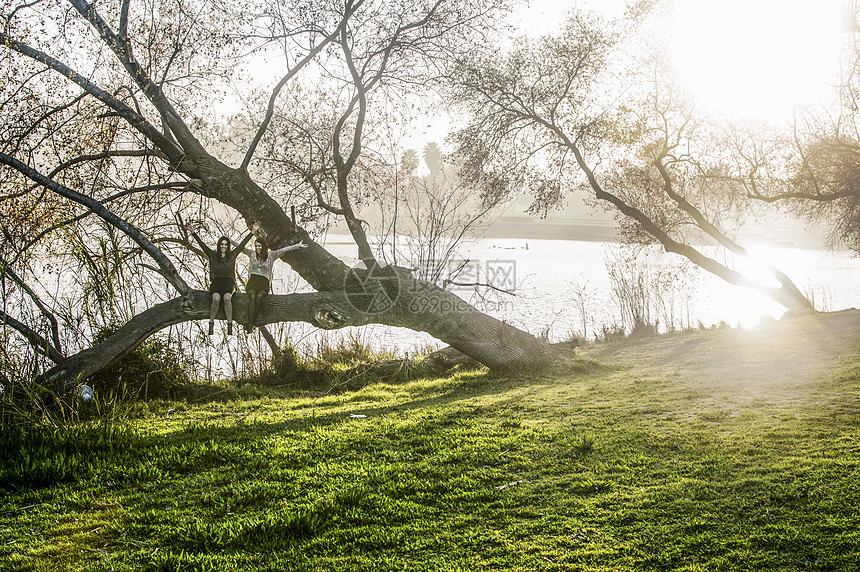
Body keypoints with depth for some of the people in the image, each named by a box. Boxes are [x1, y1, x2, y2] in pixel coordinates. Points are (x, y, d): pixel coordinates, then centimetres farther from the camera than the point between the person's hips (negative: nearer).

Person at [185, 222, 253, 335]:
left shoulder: (232, 255, 14)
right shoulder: (213, 255, 14)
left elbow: (242, 244, 16)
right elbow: (202, 244, 14)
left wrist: (252, 232, 15)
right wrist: (193, 233, 11)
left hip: (228, 282, 0)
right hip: (216, 282, 0)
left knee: (227, 298, -32)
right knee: (216, 298, -30)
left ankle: (230, 324, -32)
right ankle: (211, 324, -23)